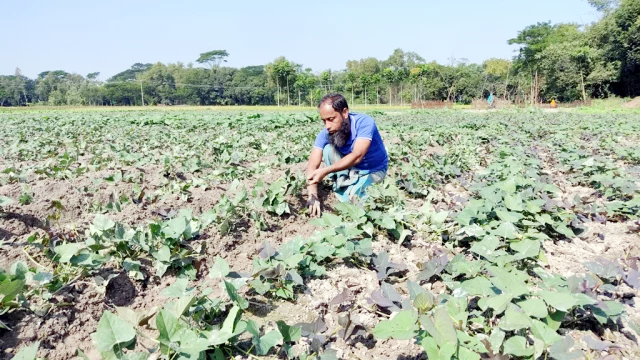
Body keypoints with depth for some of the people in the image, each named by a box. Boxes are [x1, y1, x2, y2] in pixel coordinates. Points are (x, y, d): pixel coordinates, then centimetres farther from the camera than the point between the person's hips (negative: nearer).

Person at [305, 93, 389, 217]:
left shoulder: (364, 122, -30)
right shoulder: (326, 134, -20)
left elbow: (357, 156, -42)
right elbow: (312, 165, -27)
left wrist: (326, 171, -53)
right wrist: (312, 195, -43)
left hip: (373, 170, -3)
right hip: (348, 168, 3)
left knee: (348, 197, -29)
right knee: (328, 149, -24)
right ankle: (341, 185, -11)